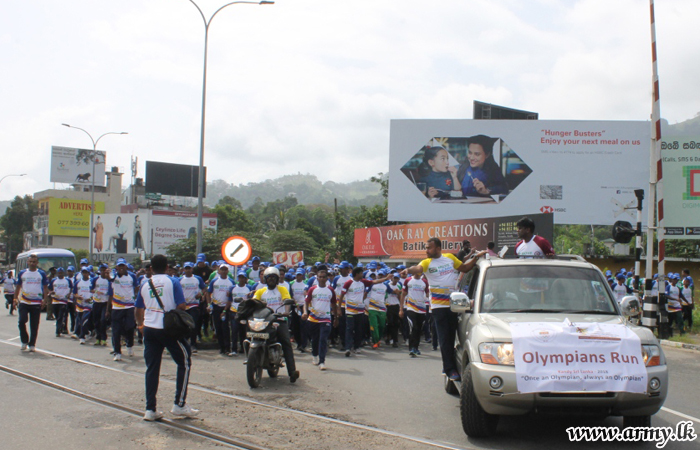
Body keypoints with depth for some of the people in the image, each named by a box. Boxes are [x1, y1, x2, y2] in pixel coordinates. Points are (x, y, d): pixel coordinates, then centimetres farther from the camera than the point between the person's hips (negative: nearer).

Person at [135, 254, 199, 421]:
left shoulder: (145, 285, 10)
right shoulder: (172, 282, -3)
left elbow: (138, 310, 17)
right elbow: (181, 306, -11)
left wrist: (140, 325, 34)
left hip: (149, 329, 5)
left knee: (152, 368, 8)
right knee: (184, 362, 9)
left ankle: (150, 409, 8)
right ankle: (179, 404, 6)